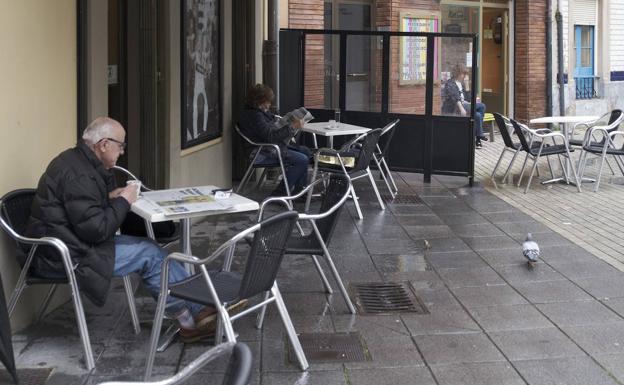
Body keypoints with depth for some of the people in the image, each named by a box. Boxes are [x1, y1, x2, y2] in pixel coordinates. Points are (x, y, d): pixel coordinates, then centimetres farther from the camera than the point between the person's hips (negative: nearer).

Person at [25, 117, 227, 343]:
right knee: (148, 254, -10)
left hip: (72, 242, 10)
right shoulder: (78, 175, -23)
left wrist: (109, 197, 6)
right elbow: (96, 229, -24)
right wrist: (123, 202, -11)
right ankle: (194, 317, 2)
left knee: (148, 249, 2)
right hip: (63, 256, -10)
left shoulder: (76, 161, 9)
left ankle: (196, 309, 1)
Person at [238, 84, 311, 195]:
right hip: (266, 152, -12)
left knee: (306, 151, 12)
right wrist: (293, 127, -31)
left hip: (275, 145, 12)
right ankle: (279, 193, -10)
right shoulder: (254, 116, -23)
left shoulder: (261, 112, 10)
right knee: (302, 160, -18)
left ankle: (299, 191, 11)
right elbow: (271, 136, -29)